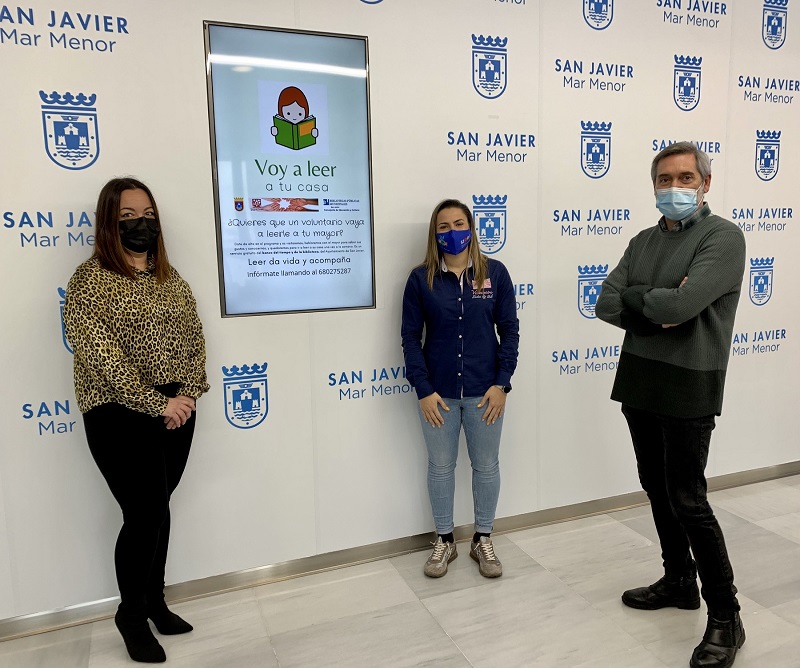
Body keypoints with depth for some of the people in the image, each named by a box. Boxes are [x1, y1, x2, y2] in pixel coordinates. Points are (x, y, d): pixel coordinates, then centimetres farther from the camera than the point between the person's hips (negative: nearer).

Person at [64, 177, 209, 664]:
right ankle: (131, 614, 24)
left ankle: (155, 602, 34)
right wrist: (155, 404, -18)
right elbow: (101, 356, -16)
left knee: (157, 511, 15)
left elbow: (195, 339, 7)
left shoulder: (171, 278, 10)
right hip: (121, 418, -5)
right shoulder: (90, 280, -9)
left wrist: (188, 394, -7)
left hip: (176, 414, 5)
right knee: (147, 515, 0)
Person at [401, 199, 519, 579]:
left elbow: (509, 330, 0)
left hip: (484, 390, 1)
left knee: (486, 466, 12)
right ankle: (444, 541, 31)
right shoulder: (421, 278, -3)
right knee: (440, 467, 12)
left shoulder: (494, 272, -2)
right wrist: (423, 390, -9)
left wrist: (501, 383, -7)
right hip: (438, 392, 0)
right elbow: (411, 336, -3)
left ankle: (483, 540, 33)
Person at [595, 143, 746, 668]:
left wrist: (633, 295, -8)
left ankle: (726, 619, 15)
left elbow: (681, 304, -24)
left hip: (688, 387, -7)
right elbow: (606, 305, 0)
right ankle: (679, 581, 35)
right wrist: (659, 306, -14)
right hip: (639, 381, 7)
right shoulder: (644, 241, 11)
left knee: (688, 501, -3)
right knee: (657, 488, 16)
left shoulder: (723, 237, -9)